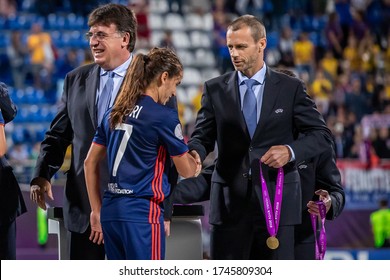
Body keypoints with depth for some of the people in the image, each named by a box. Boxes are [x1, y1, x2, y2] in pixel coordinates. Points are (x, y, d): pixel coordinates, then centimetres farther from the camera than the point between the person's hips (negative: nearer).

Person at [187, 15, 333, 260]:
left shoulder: (291, 88, 3)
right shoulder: (215, 89, 7)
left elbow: (322, 134, 3)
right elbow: (203, 136, 6)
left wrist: (290, 150, -15)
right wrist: (195, 153, -18)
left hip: (276, 202, -1)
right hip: (230, 202, 1)